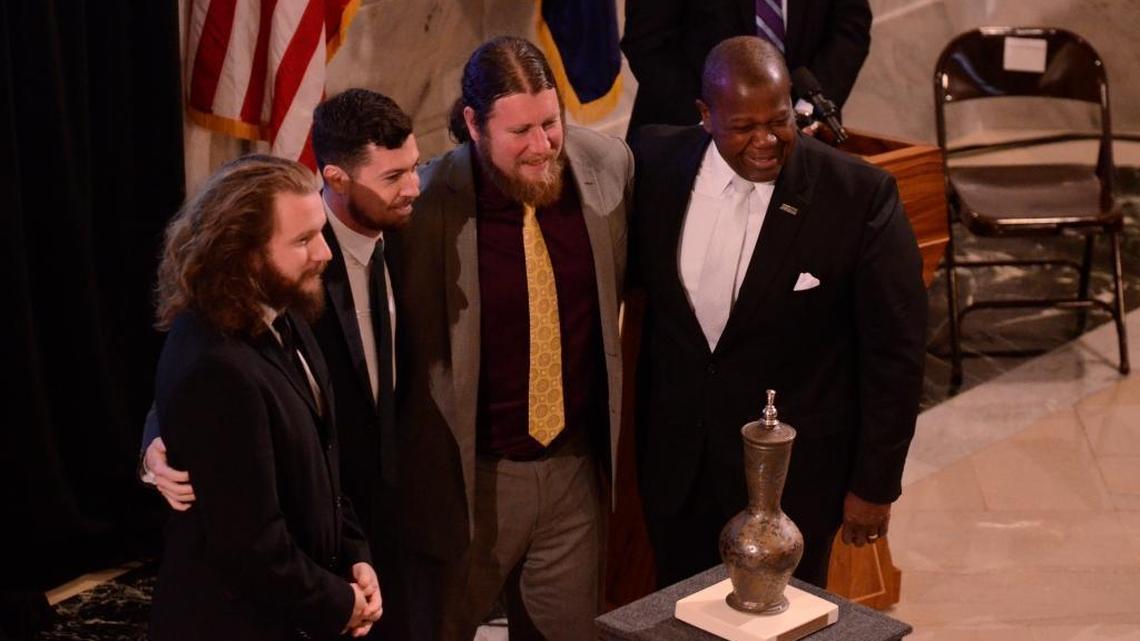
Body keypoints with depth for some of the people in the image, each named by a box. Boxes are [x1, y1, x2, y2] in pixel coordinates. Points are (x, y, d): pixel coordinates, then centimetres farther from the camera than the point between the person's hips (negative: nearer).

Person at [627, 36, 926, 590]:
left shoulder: (861, 196, -18)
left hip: (794, 473, -3)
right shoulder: (656, 160, -9)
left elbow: (894, 350, -11)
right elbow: (626, 270, 8)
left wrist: (875, 482, -7)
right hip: (673, 459, 3)